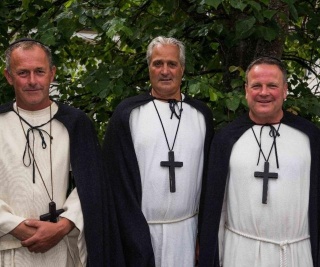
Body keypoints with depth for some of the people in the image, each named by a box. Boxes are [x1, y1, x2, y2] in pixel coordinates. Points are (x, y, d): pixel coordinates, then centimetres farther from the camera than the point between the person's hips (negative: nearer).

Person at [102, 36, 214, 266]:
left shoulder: (201, 115, 4)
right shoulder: (128, 113, -3)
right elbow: (114, 177, -3)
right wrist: (128, 233, -6)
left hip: (186, 229, 2)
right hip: (138, 230, -2)